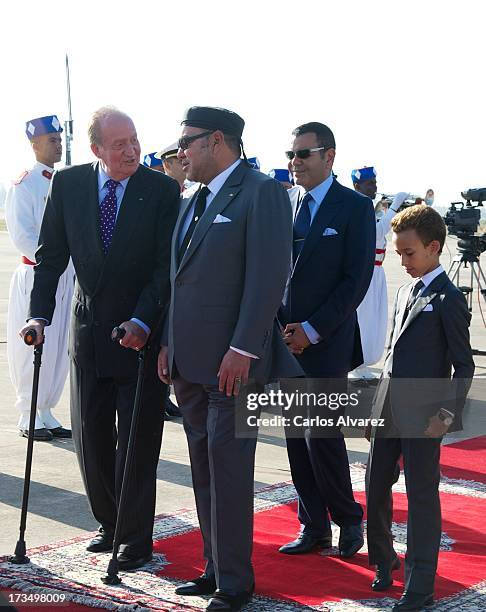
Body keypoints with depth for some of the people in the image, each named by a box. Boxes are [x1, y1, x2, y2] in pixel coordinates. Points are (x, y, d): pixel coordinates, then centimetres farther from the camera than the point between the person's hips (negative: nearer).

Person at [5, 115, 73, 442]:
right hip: (36, 275, -6)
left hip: (68, 276, 6)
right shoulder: (24, 185, -8)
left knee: (61, 348, 8)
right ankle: (28, 417, 7)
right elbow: (22, 236, -13)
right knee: (34, 347, -3)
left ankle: (46, 413, 19)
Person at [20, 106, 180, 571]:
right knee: (90, 436, 11)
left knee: (137, 440, 1)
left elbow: (166, 266, -12)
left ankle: (136, 537, 12)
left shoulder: (162, 190, -10)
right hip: (88, 328, 4)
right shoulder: (68, 184, -1)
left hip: (141, 331, -4)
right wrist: (40, 315, -8)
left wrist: (142, 322, -22)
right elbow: (51, 256, 2)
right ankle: (110, 524, 28)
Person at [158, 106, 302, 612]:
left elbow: (268, 275, -16)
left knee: (228, 470, -4)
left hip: (232, 361, -8)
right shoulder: (194, 202, 17)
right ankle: (215, 568, 23)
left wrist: (242, 350, -20)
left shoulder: (262, 192, -9)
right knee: (204, 470, 13)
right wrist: (168, 343, 11)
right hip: (189, 362, 8)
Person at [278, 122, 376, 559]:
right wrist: (279, 327, -1)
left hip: (326, 342, -5)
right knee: (297, 437, 7)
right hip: (287, 342, 5)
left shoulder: (355, 207, -4)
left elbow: (357, 279, -9)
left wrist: (312, 330, -13)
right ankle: (314, 528, 17)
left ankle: (349, 521, 14)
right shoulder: (284, 204, 11)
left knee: (323, 436, -6)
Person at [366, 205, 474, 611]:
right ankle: (383, 561, 33)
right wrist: (378, 407, 17)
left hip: (422, 415, -7)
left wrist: (447, 414, -19)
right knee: (376, 487, 13)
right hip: (389, 410, 7)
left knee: (422, 495, -2)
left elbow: (465, 365, -9)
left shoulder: (448, 299, -8)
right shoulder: (405, 292, 15)